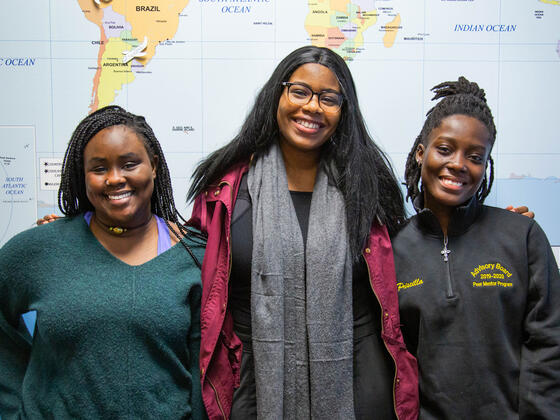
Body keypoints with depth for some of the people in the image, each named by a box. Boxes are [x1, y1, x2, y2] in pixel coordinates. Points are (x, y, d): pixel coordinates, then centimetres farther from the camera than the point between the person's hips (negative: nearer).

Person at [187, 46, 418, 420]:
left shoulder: (364, 185, 0)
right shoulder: (229, 185, -3)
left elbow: (391, 295, 9)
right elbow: (205, 289, 4)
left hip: (354, 382, 1)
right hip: (257, 381, 0)